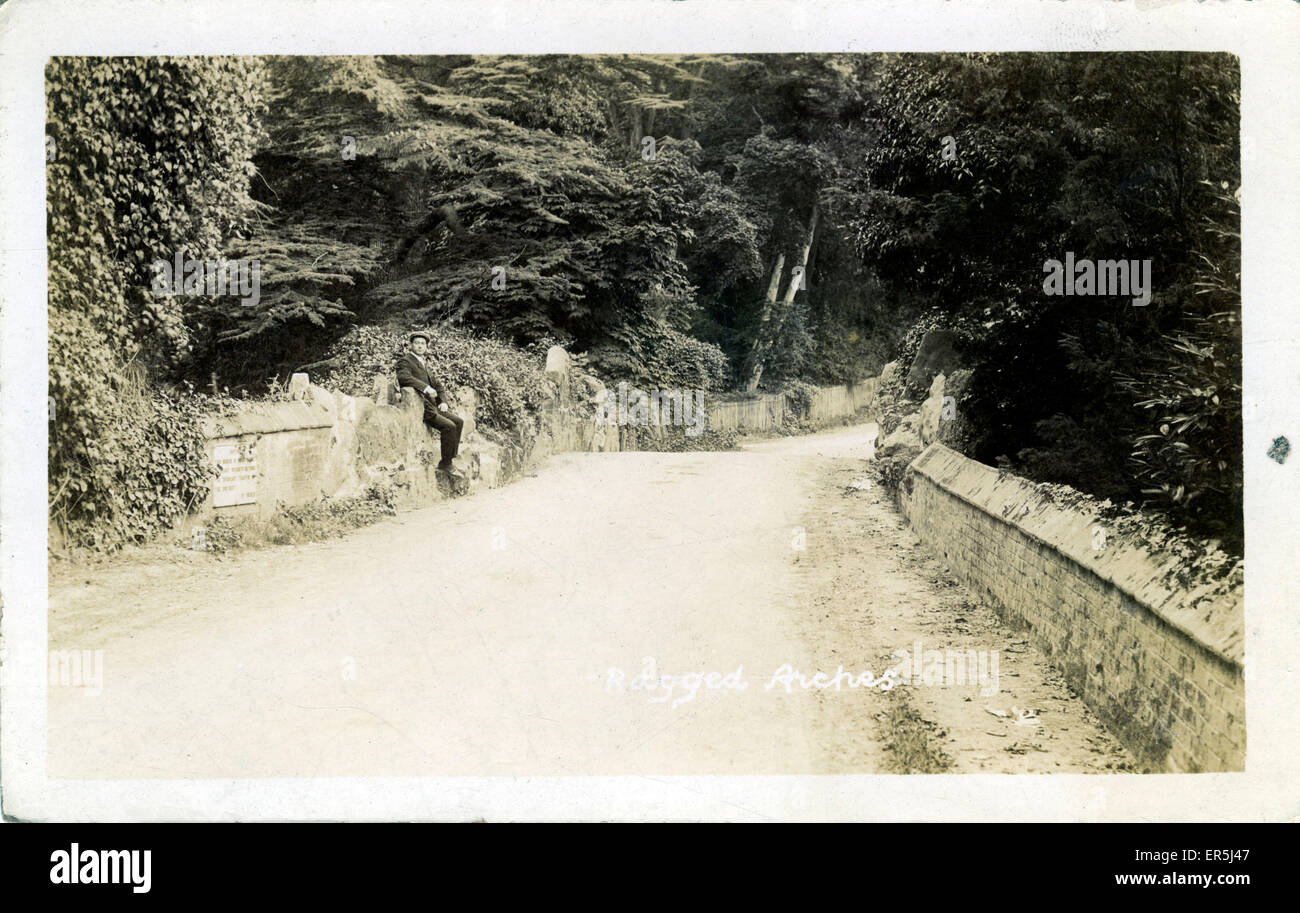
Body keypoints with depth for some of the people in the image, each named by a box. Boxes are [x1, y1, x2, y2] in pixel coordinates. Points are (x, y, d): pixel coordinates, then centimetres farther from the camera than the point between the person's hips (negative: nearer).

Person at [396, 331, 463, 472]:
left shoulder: (423, 363, 22)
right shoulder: (405, 361, -5)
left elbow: (437, 385, 25)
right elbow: (404, 377, -27)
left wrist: (443, 401, 7)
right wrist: (426, 388, -33)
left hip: (433, 406, 9)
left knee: (459, 421, -2)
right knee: (449, 426, -20)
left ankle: (451, 458, 3)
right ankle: (445, 464, -11)